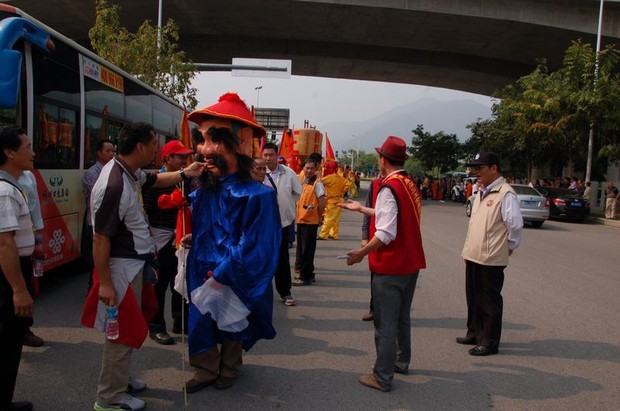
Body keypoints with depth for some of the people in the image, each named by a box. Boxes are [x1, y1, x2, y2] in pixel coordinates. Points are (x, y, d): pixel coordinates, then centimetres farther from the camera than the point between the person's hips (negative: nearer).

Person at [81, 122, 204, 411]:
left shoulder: (130, 171, 1)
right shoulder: (114, 186, -27)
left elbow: (153, 180, 24)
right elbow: (100, 238, -24)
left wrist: (184, 174, 10)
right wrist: (104, 283, -20)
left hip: (136, 261, 10)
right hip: (122, 267, -10)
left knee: (129, 326, 23)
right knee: (124, 331, 3)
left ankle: (119, 378, 41)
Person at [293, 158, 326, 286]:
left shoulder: (317, 184, -11)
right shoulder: (301, 182, 11)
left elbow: (322, 202, -13)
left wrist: (319, 217, -6)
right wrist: (297, 215, 12)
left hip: (311, 221, -8)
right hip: (300, 219, 8)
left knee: (307, 249, -2)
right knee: (301, 248, 14)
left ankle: (306, 276, 6)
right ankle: (307, 273, 26)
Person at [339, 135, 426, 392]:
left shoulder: (388, 188, -20)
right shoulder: (410, 185, 8)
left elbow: (385, 233, -26)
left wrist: (362, 253, -15)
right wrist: (361, 209, 28)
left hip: (389, 267, -9)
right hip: (411, 263, 9)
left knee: (385, 323, 2)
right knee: (402, 317, 23)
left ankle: (382, 378, 13)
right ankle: (402, 362, 40)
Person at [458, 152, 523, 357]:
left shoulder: (505, 193, -15)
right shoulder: (481, 192, 14)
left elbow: (515, 223, -20)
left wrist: (510, 246, -8)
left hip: (491, 257, -9)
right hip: (473, 255, 9)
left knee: (489, 301, 3)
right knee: (473, 297, 19)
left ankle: (489, 342, 15)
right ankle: (474, 333, 34)